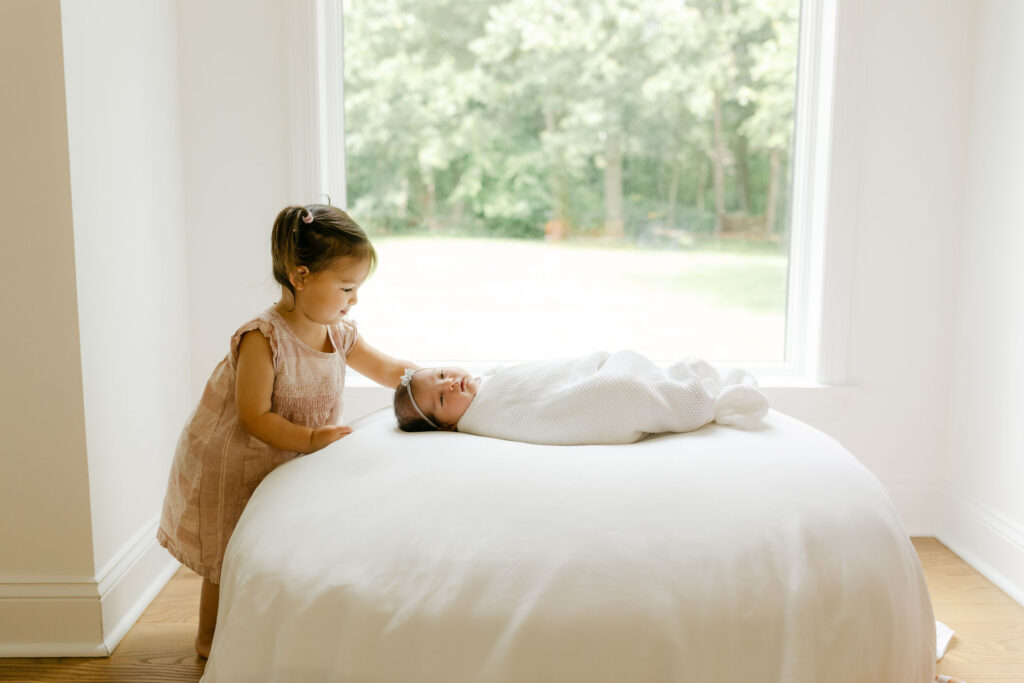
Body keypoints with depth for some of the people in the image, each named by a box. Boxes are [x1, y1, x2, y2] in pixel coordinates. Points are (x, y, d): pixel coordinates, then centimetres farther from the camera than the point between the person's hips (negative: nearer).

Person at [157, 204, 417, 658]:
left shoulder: (339, 333, -8)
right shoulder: (263, 338, -31)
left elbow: (386, 370, 1)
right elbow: (254, 418, -30)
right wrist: (311, 439, -36)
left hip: (286, 463, 6)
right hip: (229, 465, -6)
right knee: (227, 557, 12)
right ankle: (209, 638, 36)